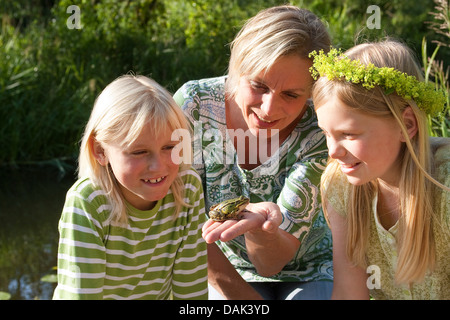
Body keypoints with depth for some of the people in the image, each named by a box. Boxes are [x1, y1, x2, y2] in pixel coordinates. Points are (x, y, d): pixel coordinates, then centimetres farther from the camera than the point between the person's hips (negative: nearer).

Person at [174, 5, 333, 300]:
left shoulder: (319, 136, -22)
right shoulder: (194, 105, -19)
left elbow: (271, 263, -24)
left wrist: (258, 224, -45)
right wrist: (242, 294, -16)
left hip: (309, 272, 0)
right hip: (224, 271, 0)